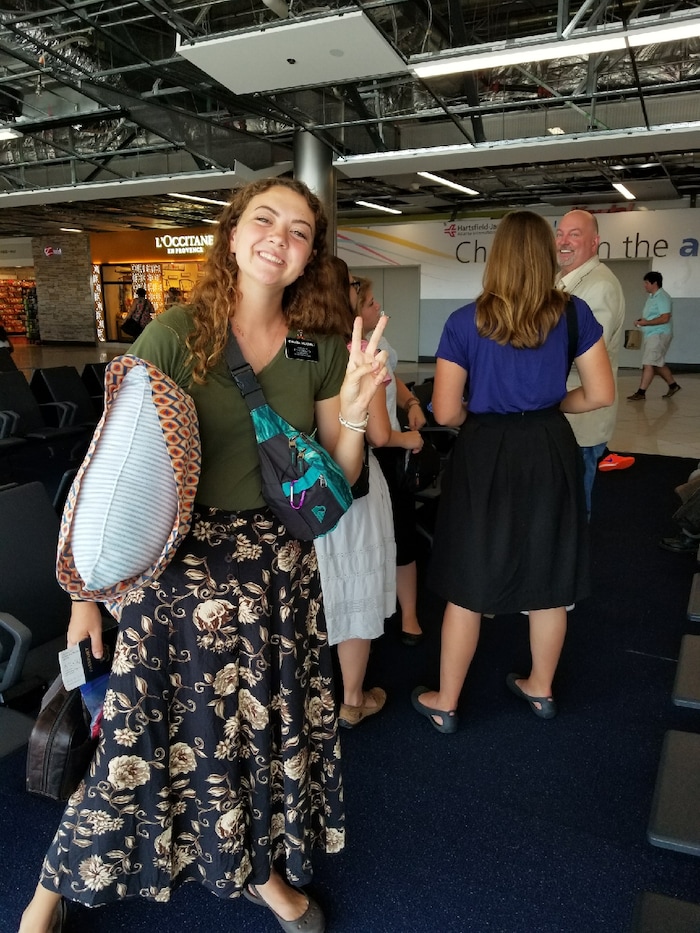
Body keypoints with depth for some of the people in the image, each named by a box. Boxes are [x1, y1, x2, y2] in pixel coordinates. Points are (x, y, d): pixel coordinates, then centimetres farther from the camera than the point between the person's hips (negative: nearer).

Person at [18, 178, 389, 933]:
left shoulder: (321, 351, 2)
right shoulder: (175, 335, -9)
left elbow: (337, 483, 6)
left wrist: (355, 413, -13)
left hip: (280, 566, 4)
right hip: (181, 566, -3)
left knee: (273, 723, 16)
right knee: (157, 728, 7)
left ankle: (264, 869, 45)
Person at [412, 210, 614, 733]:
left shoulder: (466, 321, -8)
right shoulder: (573, 314, -3)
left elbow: (446, 412, -9)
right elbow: (600, 394, -1)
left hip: (485, 456, -2)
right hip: (551, 452, 3)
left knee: (468, 587, 9)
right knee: (550, 580, 18)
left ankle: (445, 705, 24)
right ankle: (541, 689, 37)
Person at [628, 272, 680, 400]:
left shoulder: (662, 297, -14)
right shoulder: (652, 297, 17)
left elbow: (665, 318, -22)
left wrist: (646, 322, -21)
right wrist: (641, 320, 6)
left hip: (659, 335, -10)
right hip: (651, 335, 10)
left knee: (649, 364, -11)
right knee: (657, 364, 15)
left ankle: (641, 392, -11)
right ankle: (673, 385, 27)